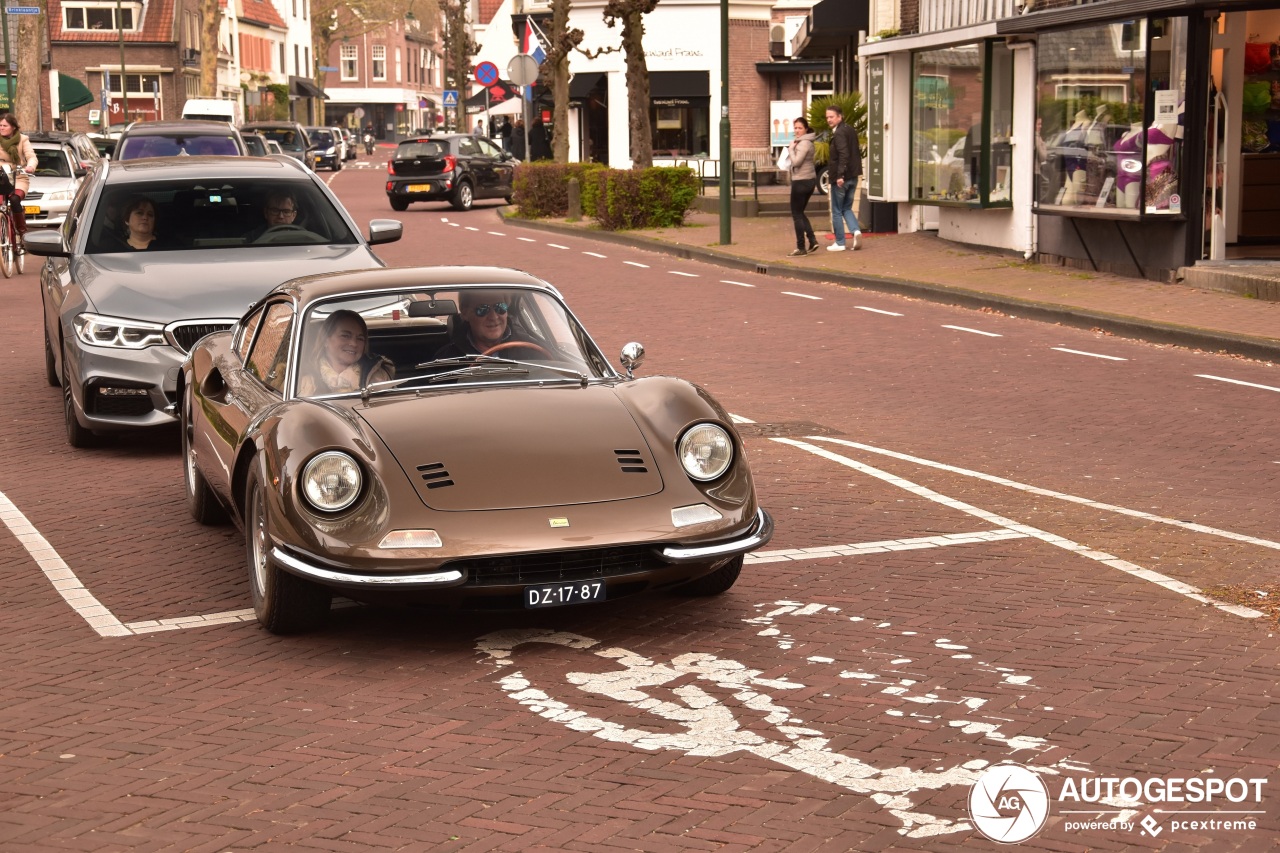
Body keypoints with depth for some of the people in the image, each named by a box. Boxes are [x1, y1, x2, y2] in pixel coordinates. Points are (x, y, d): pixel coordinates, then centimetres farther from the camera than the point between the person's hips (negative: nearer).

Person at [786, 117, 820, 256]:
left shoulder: (804, 143, -16)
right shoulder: (803, 141, 15)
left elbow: (796, 162, -23)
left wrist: (791, 148, -11)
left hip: (801, 181, -10)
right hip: (809, 180, 10)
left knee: (797, 214, -1)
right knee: (800, 213, 16)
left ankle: (801, 248, 2)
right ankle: (812, 241, 8)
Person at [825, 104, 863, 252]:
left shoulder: (839, 133, -16)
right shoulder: (851, 130, 12)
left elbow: (843, 155, -26)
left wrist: (840, 175, -27)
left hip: (841, 178, -8)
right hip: (853, 176, 8)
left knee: (837, 211, 3)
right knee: (847, 208, 17)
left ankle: (839, 243, 8)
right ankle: (856, 230, -7)